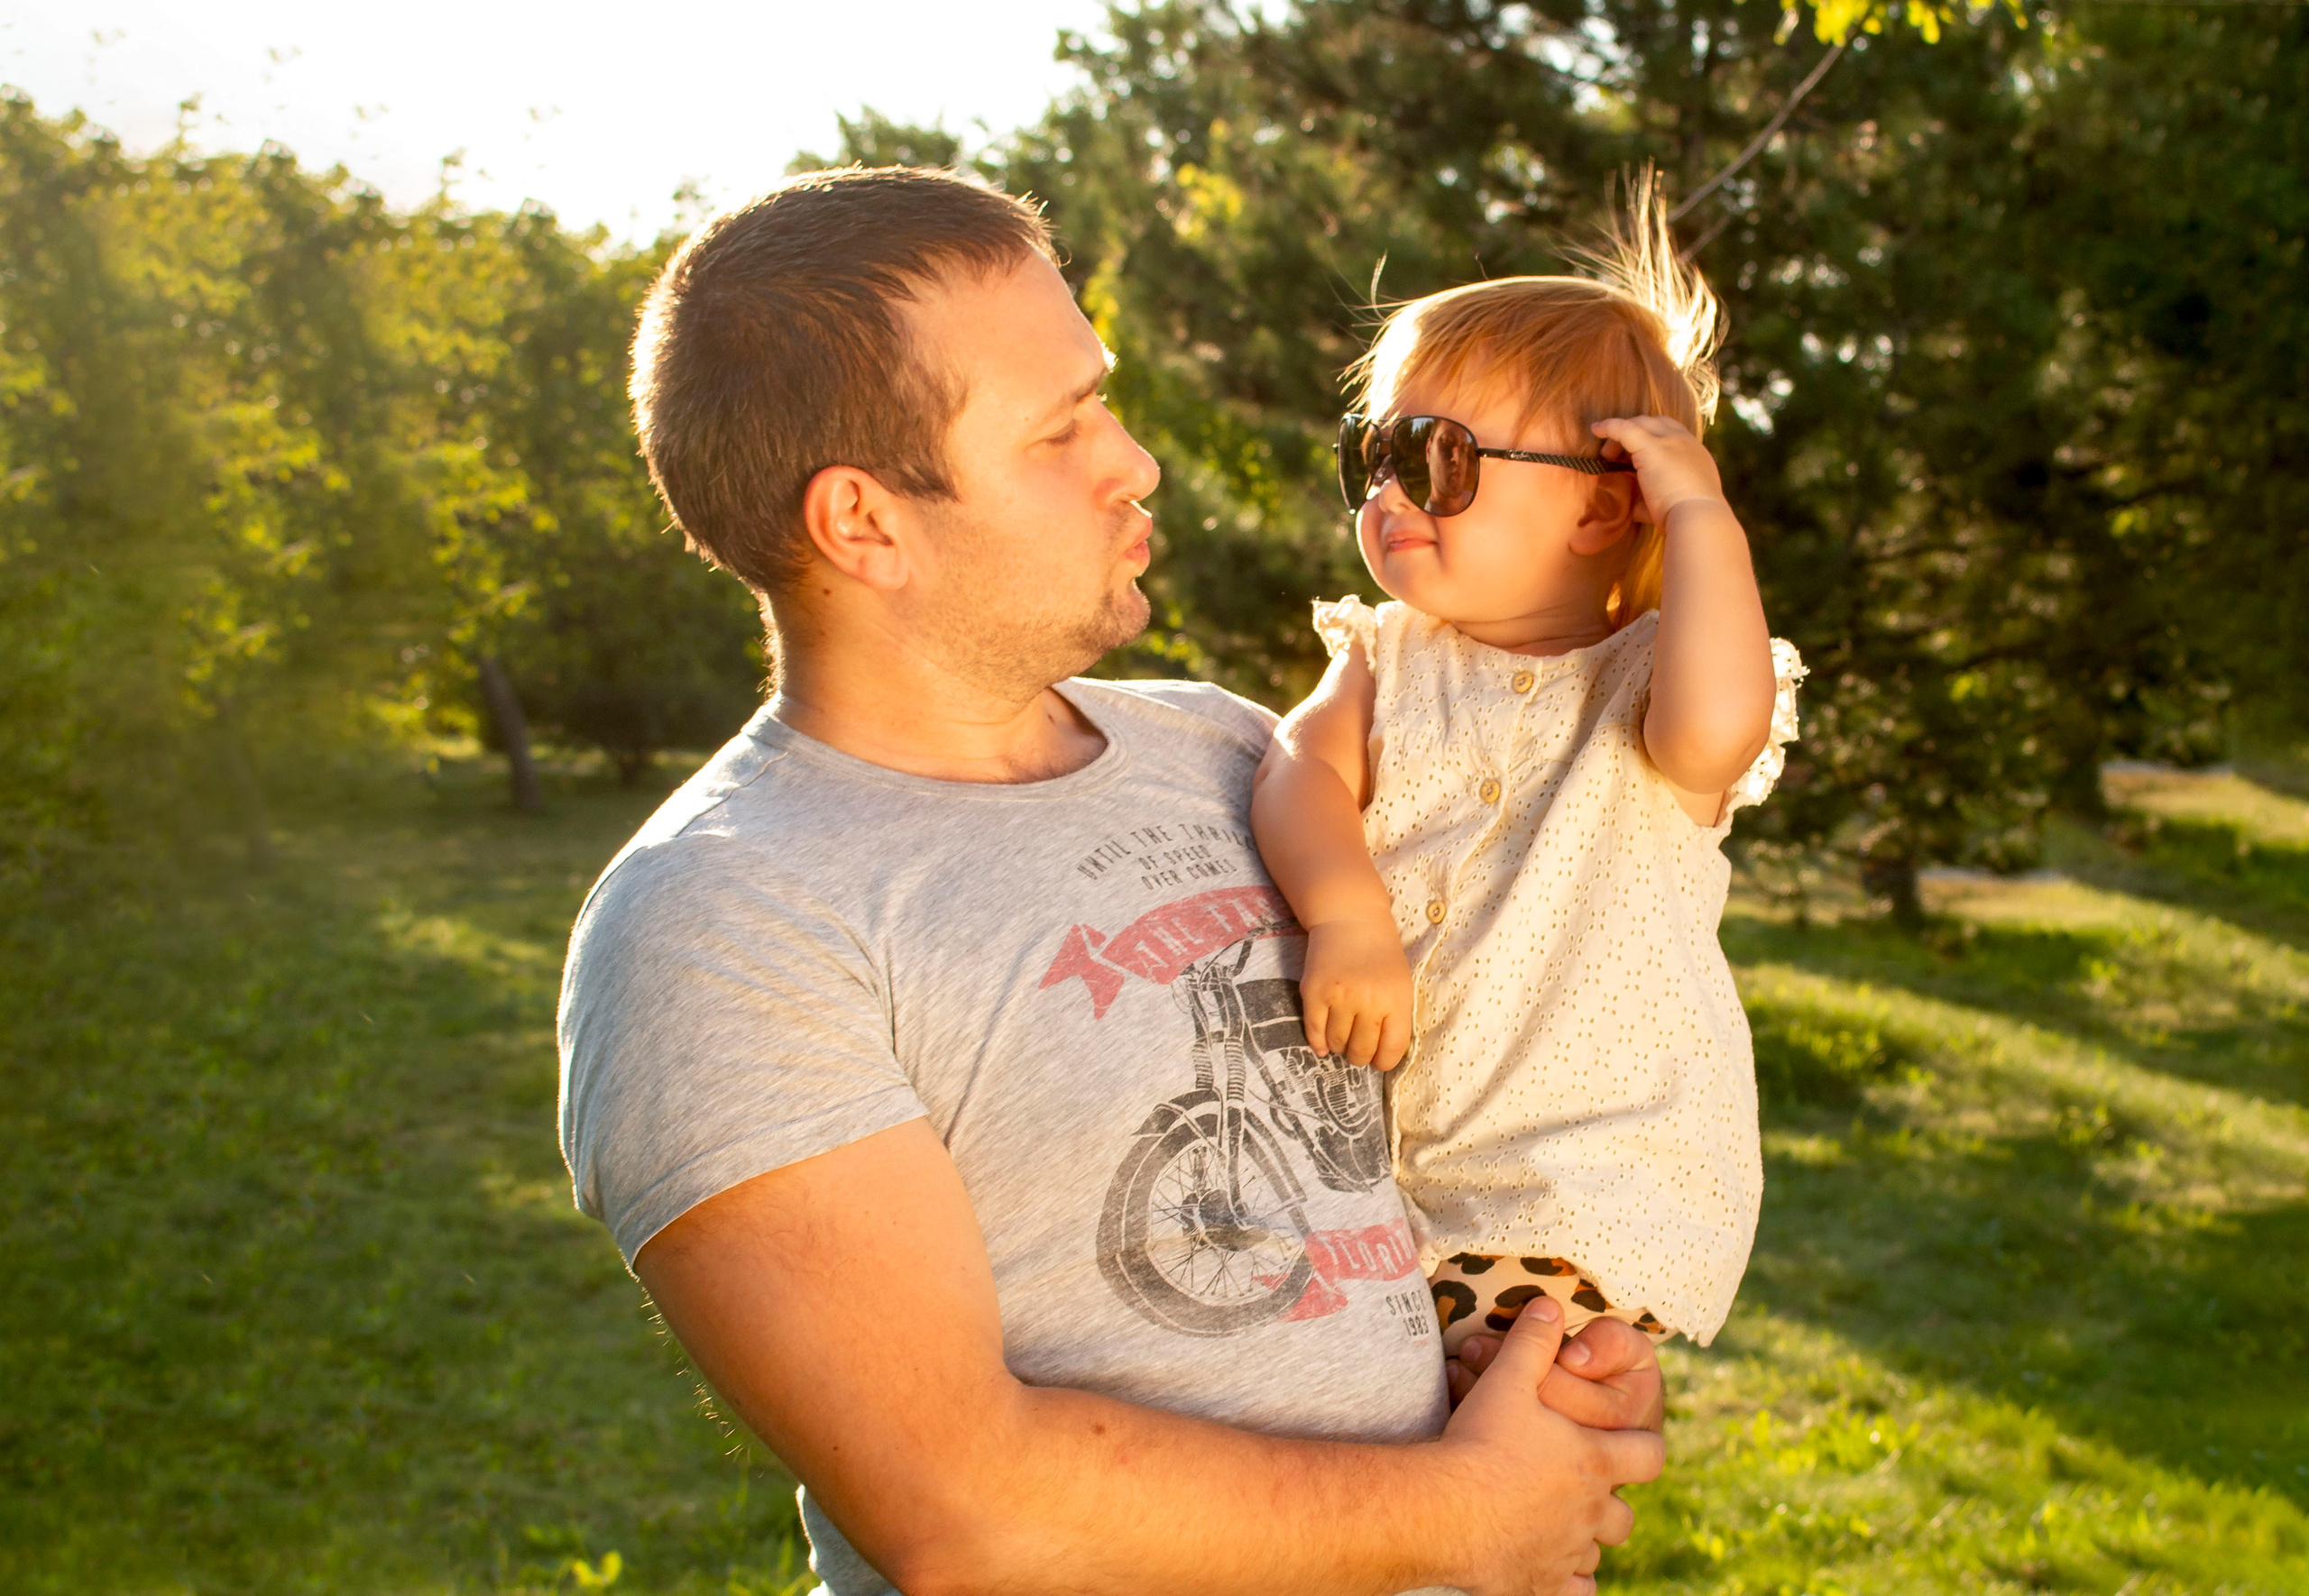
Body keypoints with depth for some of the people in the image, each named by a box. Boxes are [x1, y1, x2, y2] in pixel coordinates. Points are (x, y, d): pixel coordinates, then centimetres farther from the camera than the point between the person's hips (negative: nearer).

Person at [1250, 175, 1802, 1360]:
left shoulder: (1642, 677, -4)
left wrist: (1701, 513, -18)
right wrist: (1348, 917, -27)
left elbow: (1715, 726, -28)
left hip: (1595, 1190, -5)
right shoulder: (1390, 662, 10)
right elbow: (1302, 772, -9)